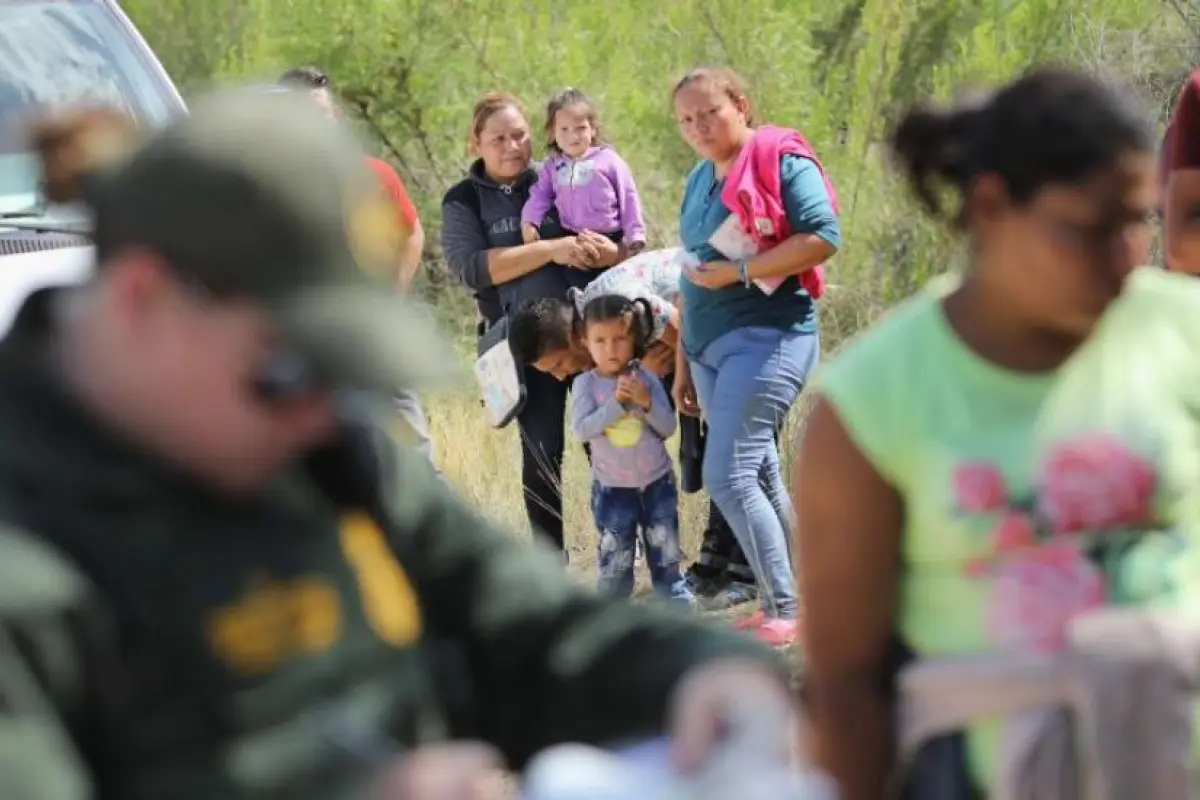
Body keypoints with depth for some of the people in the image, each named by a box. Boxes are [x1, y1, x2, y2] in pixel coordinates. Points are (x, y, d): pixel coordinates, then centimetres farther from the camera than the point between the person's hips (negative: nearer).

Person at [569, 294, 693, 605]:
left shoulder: (646, 378, -5)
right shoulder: (586, 384, -8)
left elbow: (668, 428, -6)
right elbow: (581, 430, -19)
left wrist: (647, 402, -23)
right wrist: (616, 403, -25)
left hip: (657, 481, 2)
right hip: (612, 486, -2)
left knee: (666, 551, 11)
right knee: (615, 558, -2)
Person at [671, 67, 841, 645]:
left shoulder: (782, 161, -8)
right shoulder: (700, 179, 16)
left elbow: (823, 237, -20)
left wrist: (739, 272, -19)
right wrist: (682, 363, 23)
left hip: (768, 337, -8)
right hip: (710, 346, 8)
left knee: (729, 476, -16)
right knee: (758, 477, 11)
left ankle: (784, 611, -13)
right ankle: (780, 603, 17)